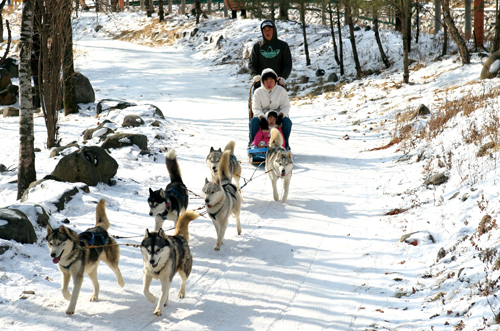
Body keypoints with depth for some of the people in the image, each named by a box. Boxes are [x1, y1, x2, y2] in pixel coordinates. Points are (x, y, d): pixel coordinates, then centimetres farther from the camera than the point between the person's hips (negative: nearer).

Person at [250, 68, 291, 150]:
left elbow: (286, 106, -1)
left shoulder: (281, 90, 5)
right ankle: (253, 142, -12)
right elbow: (256, 109, -3)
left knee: (287, 121, -30)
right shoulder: (258, 92, 5)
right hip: (262, 116, 0)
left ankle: (285, 144, -14)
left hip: (277, 116, 0)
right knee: (253, 121, -31)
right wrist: (262, 117, -24)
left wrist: (281, 115, -23)